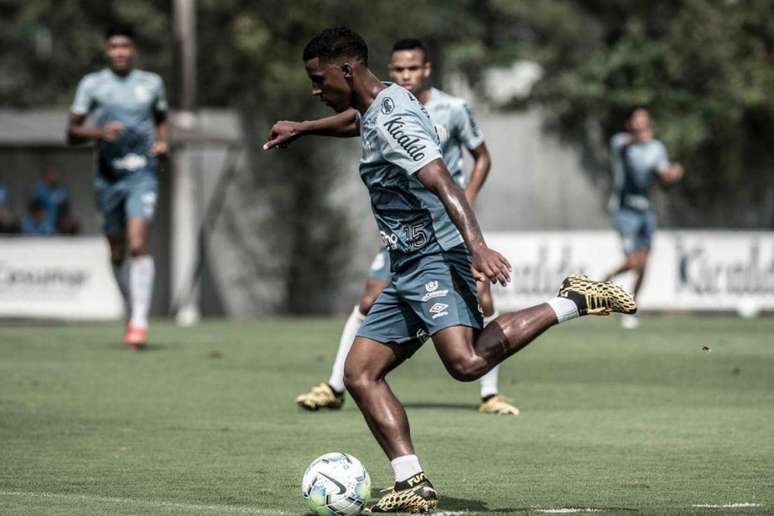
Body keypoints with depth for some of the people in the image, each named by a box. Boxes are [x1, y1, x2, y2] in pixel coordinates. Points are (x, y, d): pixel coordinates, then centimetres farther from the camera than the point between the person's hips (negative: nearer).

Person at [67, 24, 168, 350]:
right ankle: (133, 309, 31)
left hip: (142, 174, -1)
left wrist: (163, 142, 4)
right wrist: (99, 132, -18)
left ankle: (140, 322, -21)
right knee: (117, 253, 8)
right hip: (108, 175, 1)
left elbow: (161, 119, 25)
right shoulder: (92, 84, 3)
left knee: (138, 244, -18)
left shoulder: (152, 83, 8)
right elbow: (72, 133, 2)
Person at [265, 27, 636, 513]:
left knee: (466, 361, -31)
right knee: (359, 373, 3)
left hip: (436, 257, -10)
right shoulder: (378, 107, 18)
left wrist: (477, 245, -40)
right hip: (408, 270, 10)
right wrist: (303, 128, 56)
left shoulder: (393, 121, -14)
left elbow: (443, 183, -27)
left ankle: (572, 301, -15)